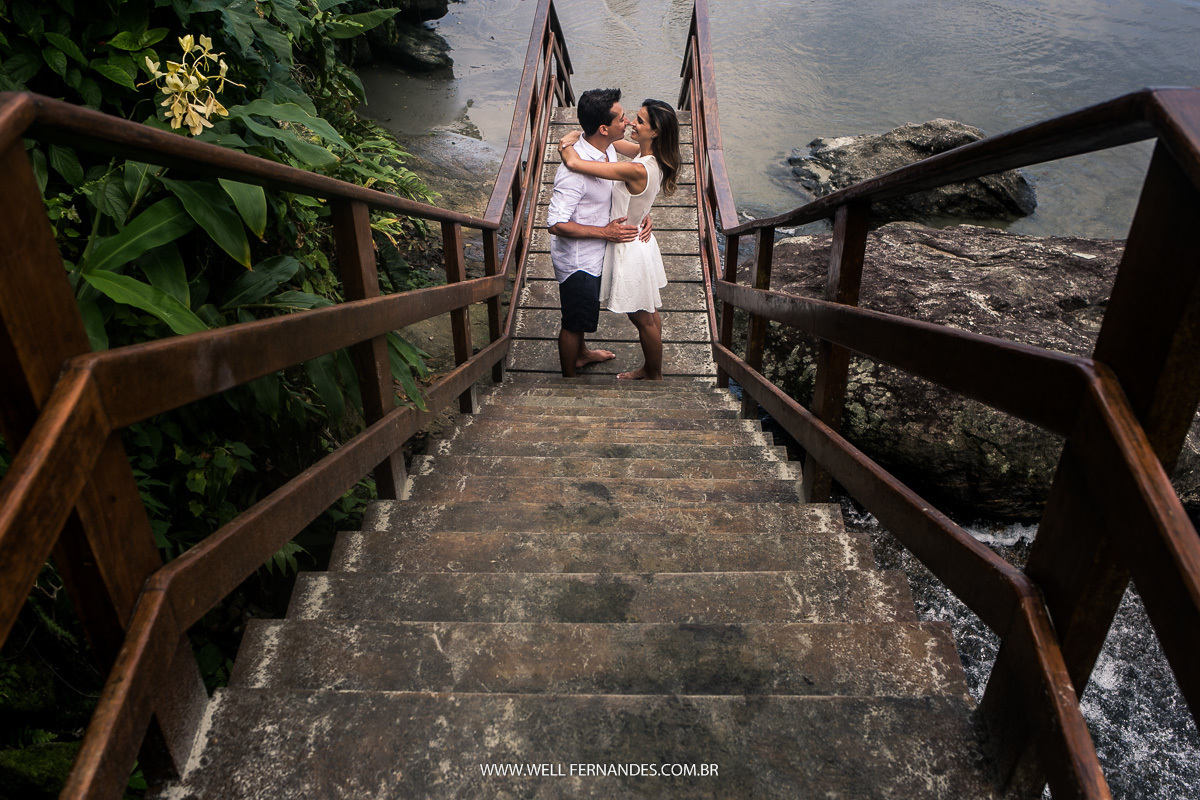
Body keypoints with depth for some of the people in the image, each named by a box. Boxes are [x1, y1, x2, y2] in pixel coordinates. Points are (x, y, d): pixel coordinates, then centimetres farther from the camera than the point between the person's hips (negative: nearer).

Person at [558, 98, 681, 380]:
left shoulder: (638, 170, -33)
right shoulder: (649, 155, -6)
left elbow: (575, 163, -37)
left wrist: (566, 144, -15)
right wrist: (581, 135, -10)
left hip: (629, 249, -9)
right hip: (641, 240, 9)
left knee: (643, 320, 11)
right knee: (649, 313, 23)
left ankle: (655, 377, 32)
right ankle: (650, 368, 42)